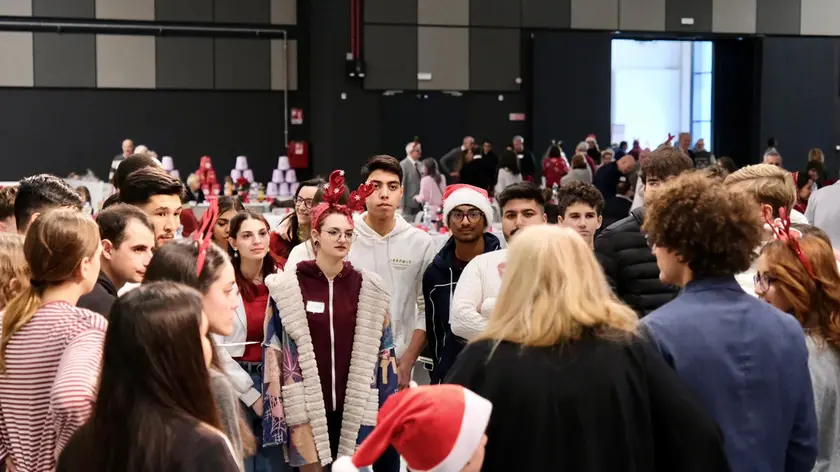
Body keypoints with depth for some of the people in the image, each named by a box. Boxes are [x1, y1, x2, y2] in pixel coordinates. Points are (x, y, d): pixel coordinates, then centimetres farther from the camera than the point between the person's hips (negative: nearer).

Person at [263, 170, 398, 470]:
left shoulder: (370, 289, 5)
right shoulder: (286, 287, -2)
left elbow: (382, 350, 7)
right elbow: (274, 349, -1)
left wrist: (386, 408, 4)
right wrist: (276, 404, -6)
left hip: (356, 405, 2)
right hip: (306, 405, -2)